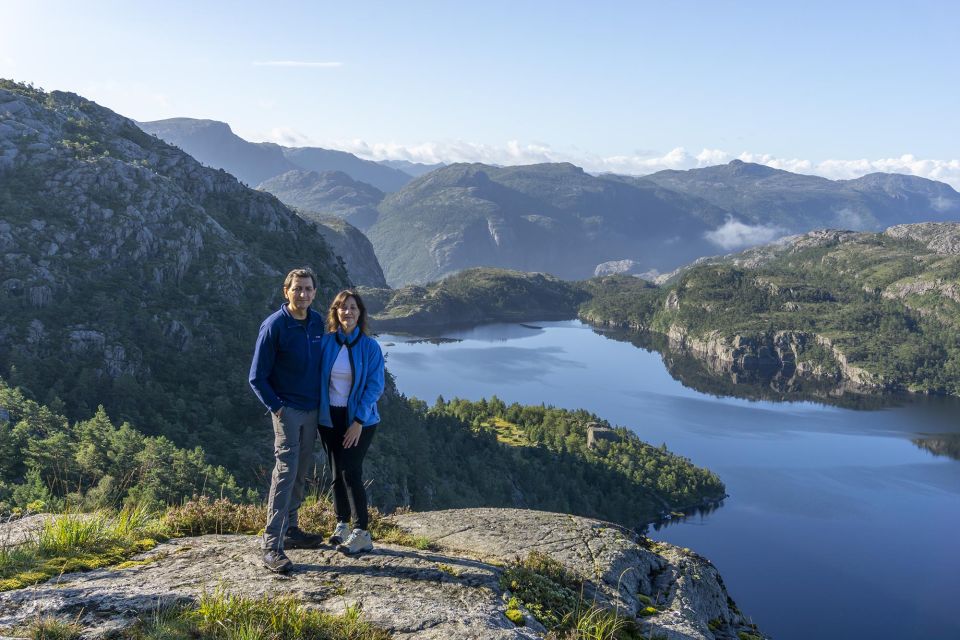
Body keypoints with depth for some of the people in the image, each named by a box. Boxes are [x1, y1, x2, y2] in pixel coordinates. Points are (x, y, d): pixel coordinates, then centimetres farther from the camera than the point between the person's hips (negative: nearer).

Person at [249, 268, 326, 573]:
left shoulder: (318, 322, 4)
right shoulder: (274, 326, -12)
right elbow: (257, 378, -8)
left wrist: (322, 401, 11)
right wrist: (277, 407, -14)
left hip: (312, 410, 6)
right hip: (287, 410, -6)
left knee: (300, 473, 13)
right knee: (286, 471, -14)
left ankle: (290, 530, 25)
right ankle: (272, 546, -12)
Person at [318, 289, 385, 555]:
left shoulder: (370, 347, -8)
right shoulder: (325, 342, -1)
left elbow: (375, 386, -10)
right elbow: (315, 378, 5)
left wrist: (359, 422, -16)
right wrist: (317, 411, -2)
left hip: (360, 419, -3)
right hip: (330, 417, 3)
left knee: (350, 472, -10)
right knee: (337, 473, 9)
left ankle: (361, 533, -2)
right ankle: (342, 525, 24)